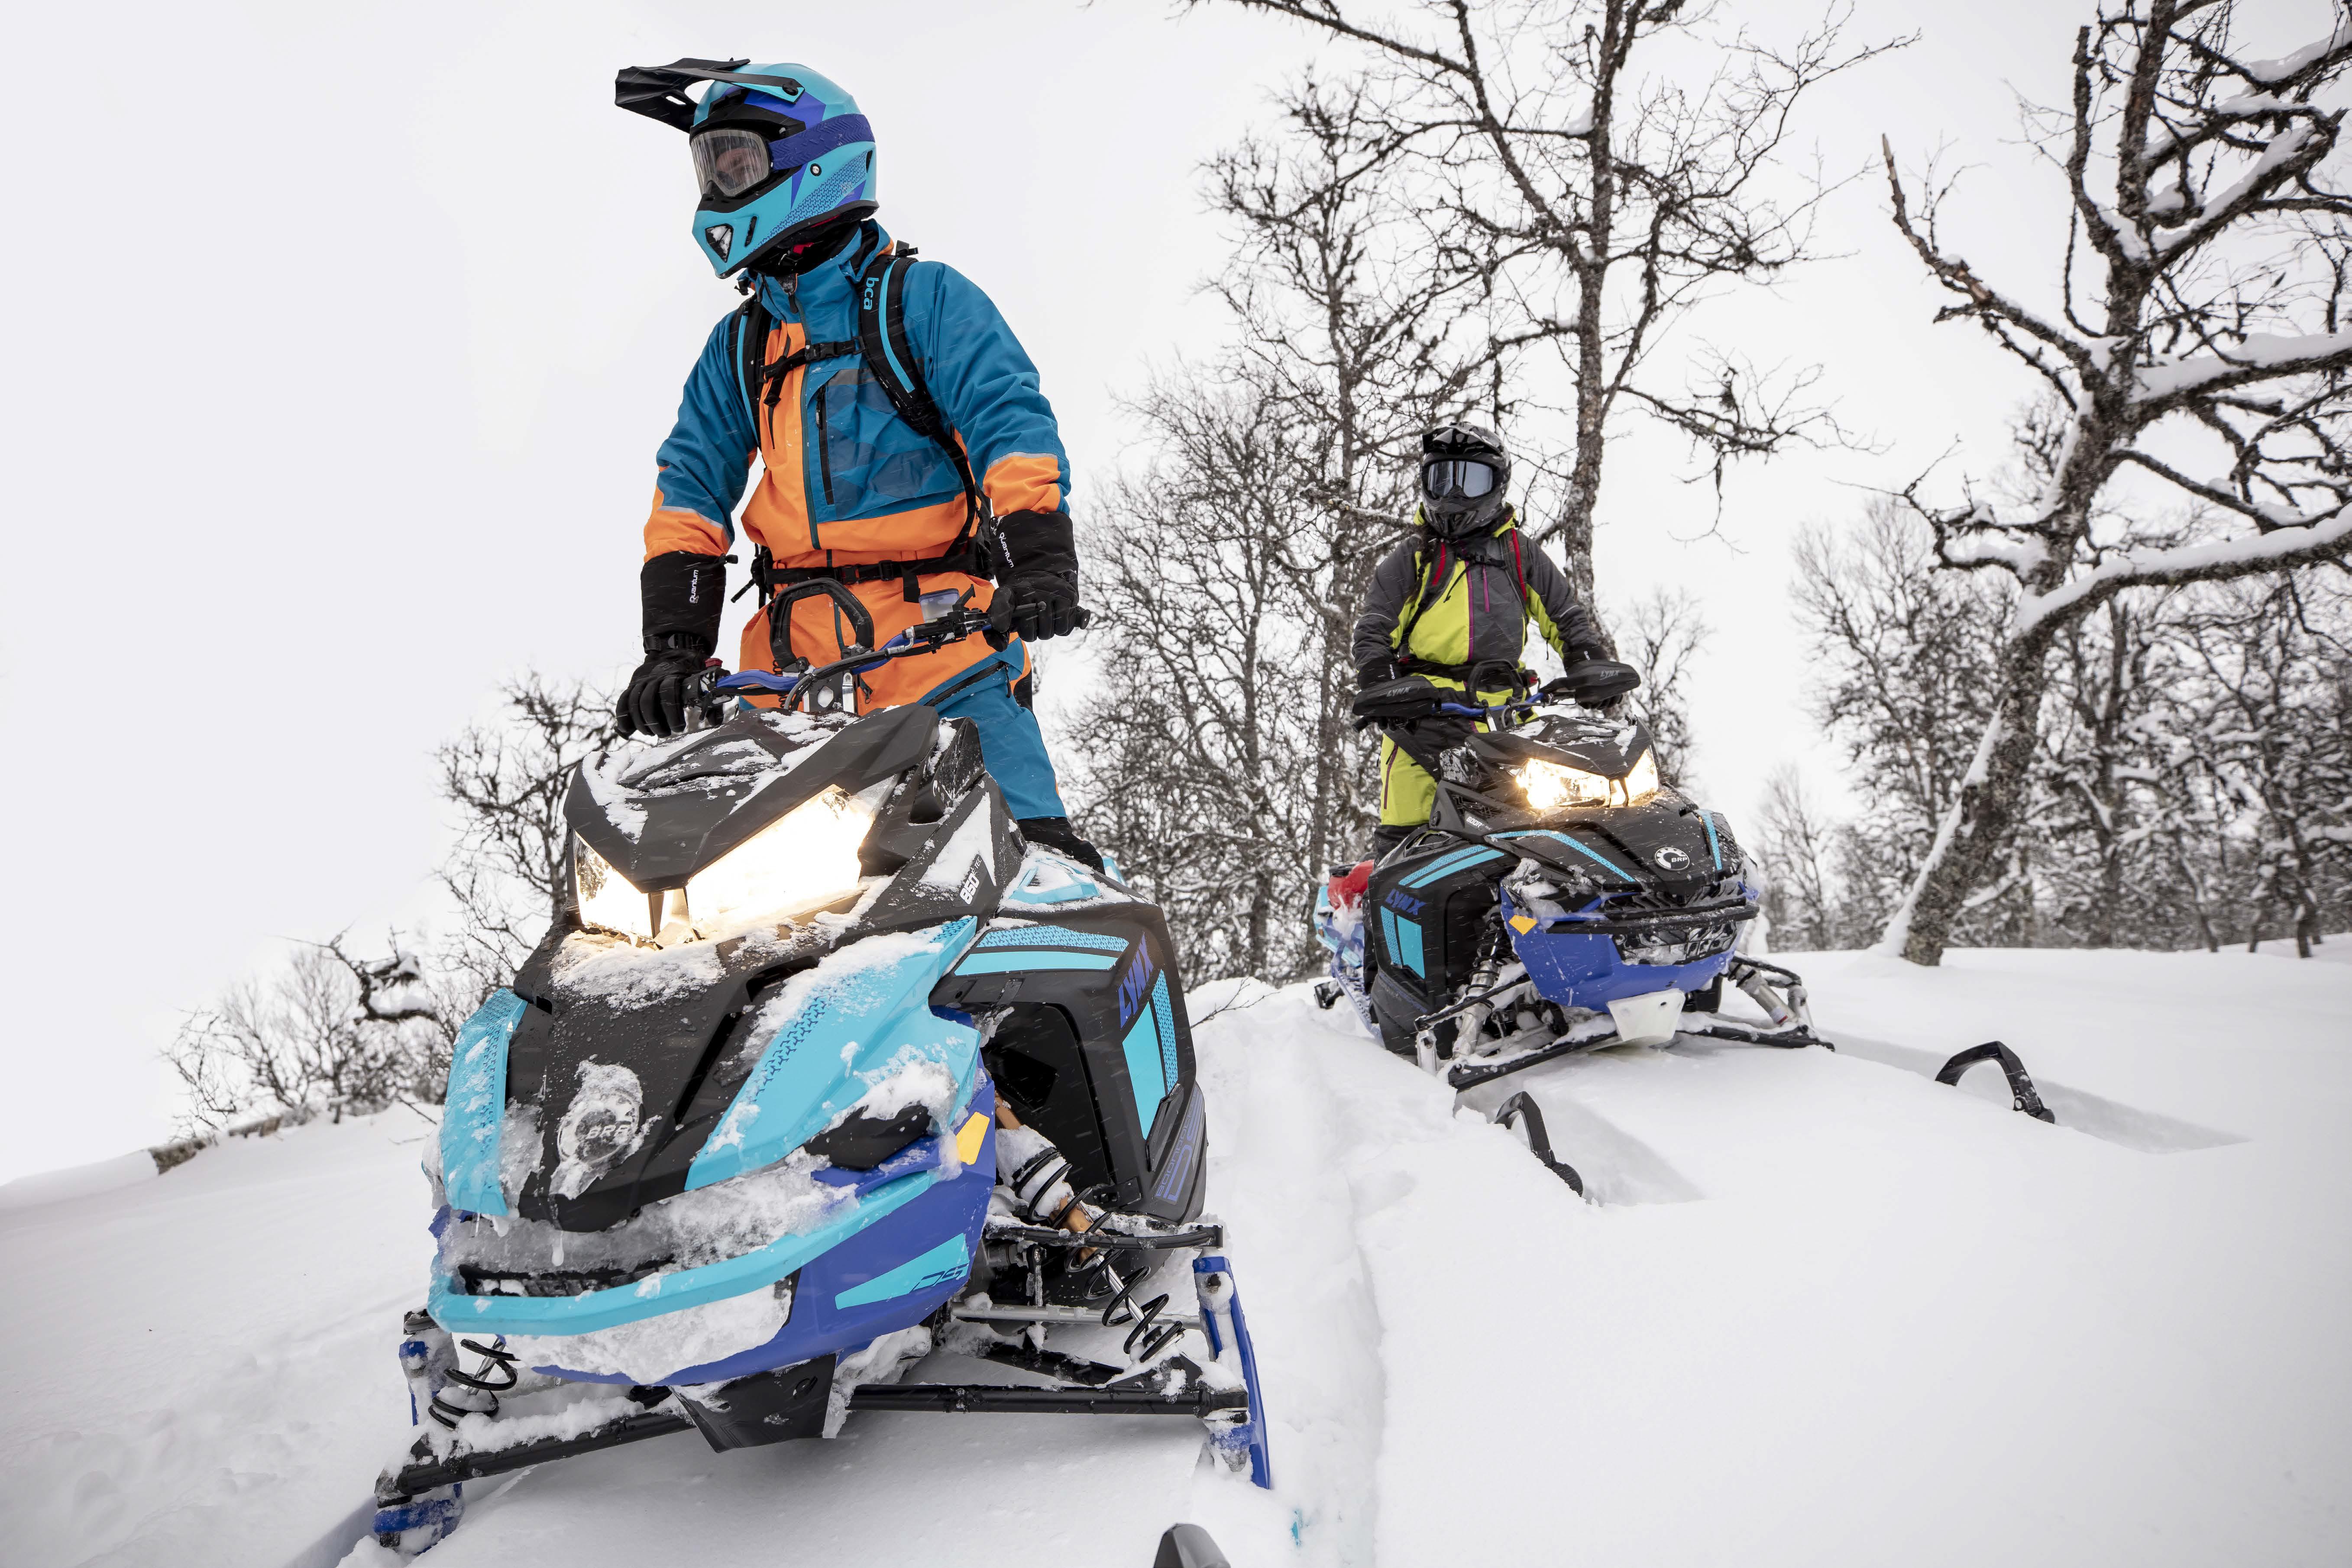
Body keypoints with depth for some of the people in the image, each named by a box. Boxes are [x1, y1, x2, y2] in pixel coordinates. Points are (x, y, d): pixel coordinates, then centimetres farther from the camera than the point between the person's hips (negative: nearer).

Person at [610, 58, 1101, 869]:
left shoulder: (926, 299, 5)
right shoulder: (735, 348, 21)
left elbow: (1013, 428, -6)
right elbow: (691, 489, 15)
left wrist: (1041, 562, -22)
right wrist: (674, 642, 2)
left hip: (938, 622, -5)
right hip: (796, 652, 5)